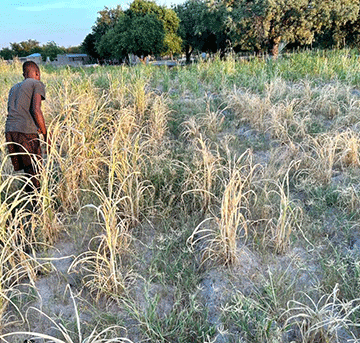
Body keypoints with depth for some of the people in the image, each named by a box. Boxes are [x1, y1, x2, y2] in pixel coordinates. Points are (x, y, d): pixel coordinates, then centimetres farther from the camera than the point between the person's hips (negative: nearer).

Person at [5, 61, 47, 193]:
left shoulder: (14, 88, 28)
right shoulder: (37, 84, 5)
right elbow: (36, 110, -10)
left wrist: (36, 127, 23)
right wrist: (46, 134, -4)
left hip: (9, 131, 7)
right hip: (26, 132, -6)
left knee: (27, 171, 13)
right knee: (34, 171, 0)